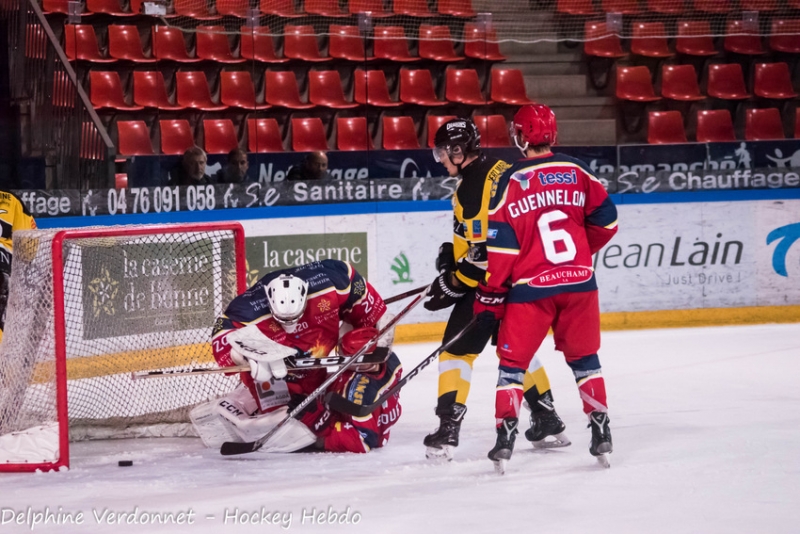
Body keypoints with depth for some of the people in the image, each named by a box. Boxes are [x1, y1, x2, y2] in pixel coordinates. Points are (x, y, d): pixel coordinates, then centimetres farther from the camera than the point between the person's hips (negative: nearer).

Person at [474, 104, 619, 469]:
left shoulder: (511, 181, -8)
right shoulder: (577, 172, 2)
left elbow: (500, 244, -8)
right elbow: (605, 220, 8)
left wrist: (490, 295, -1)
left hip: (530, 287, -3)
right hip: (579, 282, 3)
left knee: (513, 360, 8)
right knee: (584, 358, 17)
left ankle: (505, 438, 1)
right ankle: (601, 435, 14)